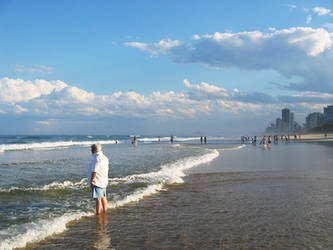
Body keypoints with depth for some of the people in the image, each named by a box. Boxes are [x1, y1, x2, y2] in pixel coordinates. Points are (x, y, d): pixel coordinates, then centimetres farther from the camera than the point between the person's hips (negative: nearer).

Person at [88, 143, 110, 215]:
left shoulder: (96, 158, -18)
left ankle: (98, 214, -5)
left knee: (98, 199, -7)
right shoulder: (104, 157, 12)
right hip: (104, 181, 10)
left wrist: (91, 180, -17)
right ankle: (105, 212, 27)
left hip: (97, 182, -10)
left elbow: (95, 171, -21)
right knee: (103, 197, 18)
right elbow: (106, 169, 16)